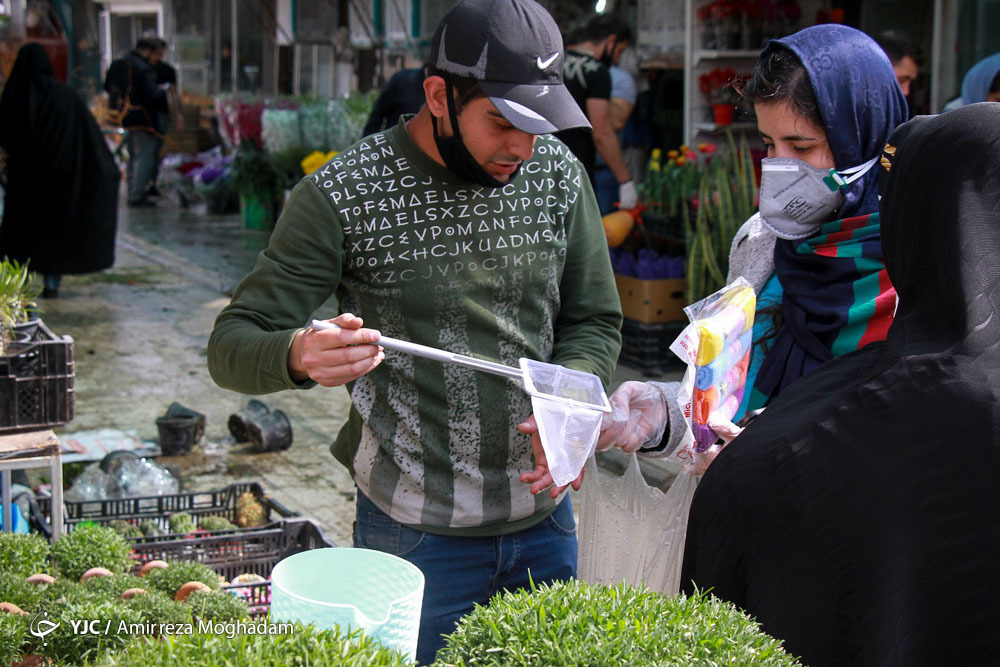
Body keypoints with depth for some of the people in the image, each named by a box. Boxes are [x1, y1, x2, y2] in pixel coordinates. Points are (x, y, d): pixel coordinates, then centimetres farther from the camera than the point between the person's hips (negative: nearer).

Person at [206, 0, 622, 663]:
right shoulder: (342, 195, -14)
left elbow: (594, 322, 8)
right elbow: (231, 346, -12)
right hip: (416, 534, -4)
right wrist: (300, 356, -35)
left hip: (545, 520, 4)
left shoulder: (557, 172, -2)